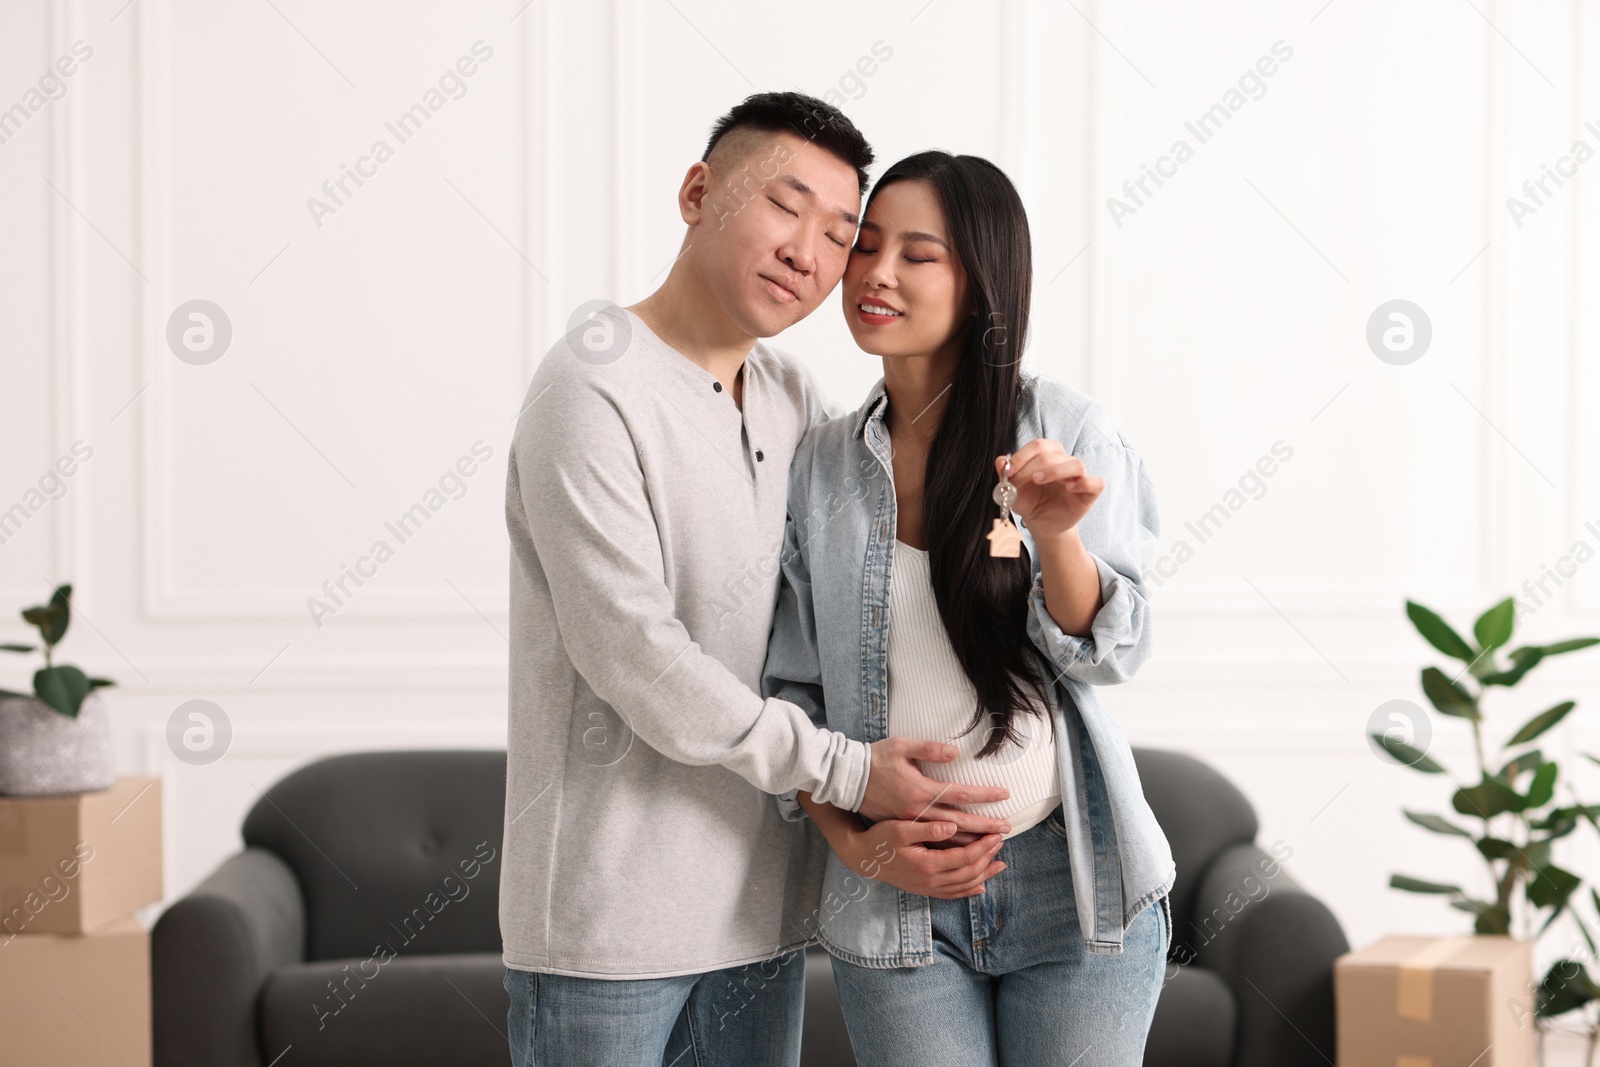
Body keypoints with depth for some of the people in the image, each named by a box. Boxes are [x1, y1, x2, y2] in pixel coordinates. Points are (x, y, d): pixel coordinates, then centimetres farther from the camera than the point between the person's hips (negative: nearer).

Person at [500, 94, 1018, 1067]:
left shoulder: (795, 399, 11)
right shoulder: (591, 392, -13)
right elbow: (631, 653, -20)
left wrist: (933, 808, -8)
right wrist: (847, 774, -18)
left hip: (763, 904, 7)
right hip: (612, 911, -7)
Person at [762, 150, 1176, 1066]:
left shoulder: (1063, 425, -3)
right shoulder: (819, 467, 3)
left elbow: (1111, 654, -4)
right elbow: (791, 692, 7)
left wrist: (1056, 536, -21)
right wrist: (852, 841, -6)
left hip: (1073, 883, -1)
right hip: (898, 901, 1)